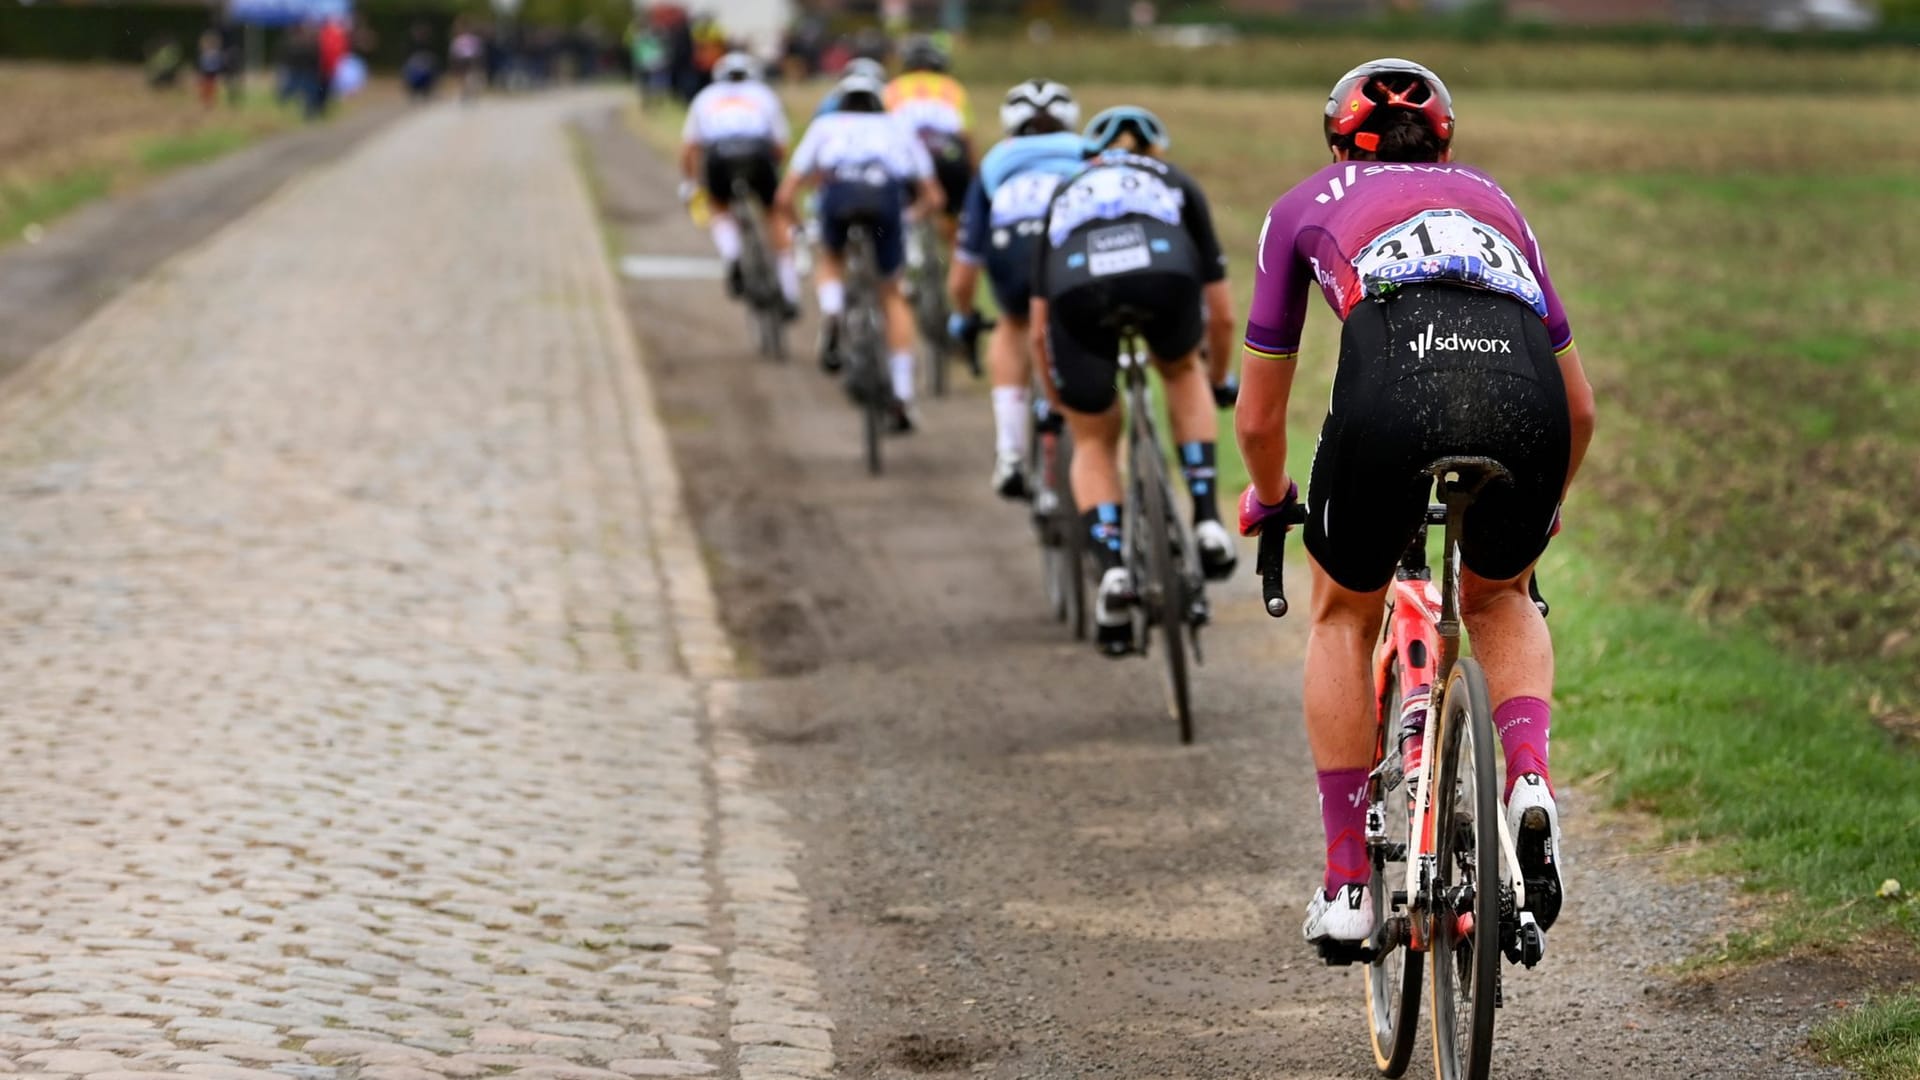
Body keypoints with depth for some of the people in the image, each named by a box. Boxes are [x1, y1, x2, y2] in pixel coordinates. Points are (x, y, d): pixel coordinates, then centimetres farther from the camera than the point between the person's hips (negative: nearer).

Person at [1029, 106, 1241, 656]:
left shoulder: (1069, 194, 39)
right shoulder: (1177, 185, 38)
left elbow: (1040, 328, 37)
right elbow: (1221, 314, 38)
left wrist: (1059, 401, 51)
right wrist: (1220, 381, 55)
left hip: (1077, 288, 0)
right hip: (1164, 274, 0)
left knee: (1094, 442, 21)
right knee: (1182, 373, 34)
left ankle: (1111, 569, 0)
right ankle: (1207, 520, 19)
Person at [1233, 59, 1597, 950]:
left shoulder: (1305, 206, 32)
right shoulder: (1491, 200, 38)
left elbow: (1258, 419, 34)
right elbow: (1581, 409, 41)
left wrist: (1268, 499, 56)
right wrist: (1542, 506, 60)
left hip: (1393, 389, -2)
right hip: (1525, 399, 2)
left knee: (1344, 616, 26)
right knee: (1500, 598, 32)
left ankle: (1346, 885, 22)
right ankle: (1530, 780, 6)